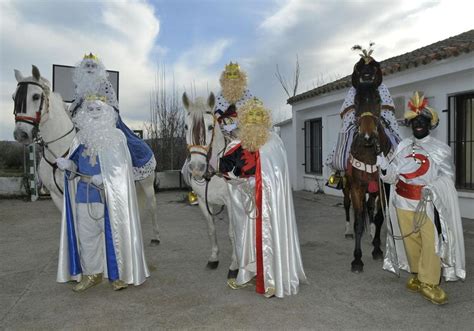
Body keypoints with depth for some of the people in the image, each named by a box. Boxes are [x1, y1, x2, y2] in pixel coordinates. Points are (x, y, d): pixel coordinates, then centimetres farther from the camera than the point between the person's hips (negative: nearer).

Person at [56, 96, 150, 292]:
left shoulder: (116, 136, -3)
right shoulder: (81, 138, 10)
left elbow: (122, 166, -8)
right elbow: (76, 165, 13)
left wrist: (104, 178, -22)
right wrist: (67, 165, -10)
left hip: (110, 194, -5)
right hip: (84, 193, 5)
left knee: (113, 232, 1)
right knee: (85, 233, 10)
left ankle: (119, 274, 15)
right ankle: (91, 273, 25)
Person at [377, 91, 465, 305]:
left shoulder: (441, 149, 0)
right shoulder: (403, 146, 7)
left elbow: (447, 177, -1)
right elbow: (391, 176, 5)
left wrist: (431, 188, -18)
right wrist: (380, 159, -12)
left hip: (429, 204, -2)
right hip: (404, 203, 3)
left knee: (432, 242, -4)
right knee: (410, 241, 11)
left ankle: (429, 283, 9)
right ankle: (417, 276, 29)